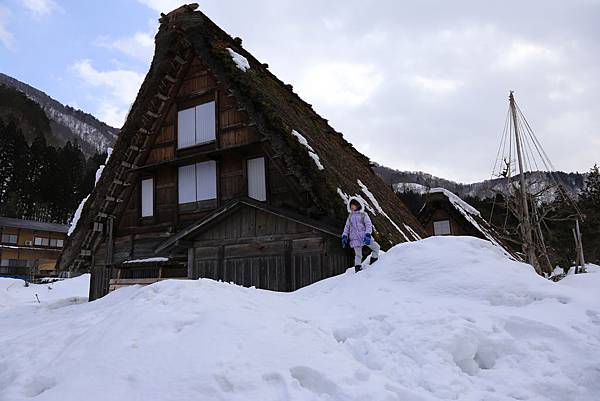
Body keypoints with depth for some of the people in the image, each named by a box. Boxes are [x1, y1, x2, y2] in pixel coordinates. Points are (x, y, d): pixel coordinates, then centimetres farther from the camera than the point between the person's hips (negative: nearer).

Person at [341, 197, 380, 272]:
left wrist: (368, 235, -18)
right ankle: (357, 267, 7)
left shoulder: (363, 214, 3)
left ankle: (373, 262, 10)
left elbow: (368, 225, -5)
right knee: (358, 254, -2)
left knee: (376, 247, -3)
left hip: (364, 237, -1)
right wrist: (344, 236, 6)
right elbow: (347, 227, 18)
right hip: (355, 239, 1)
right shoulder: (350, 216, 15)